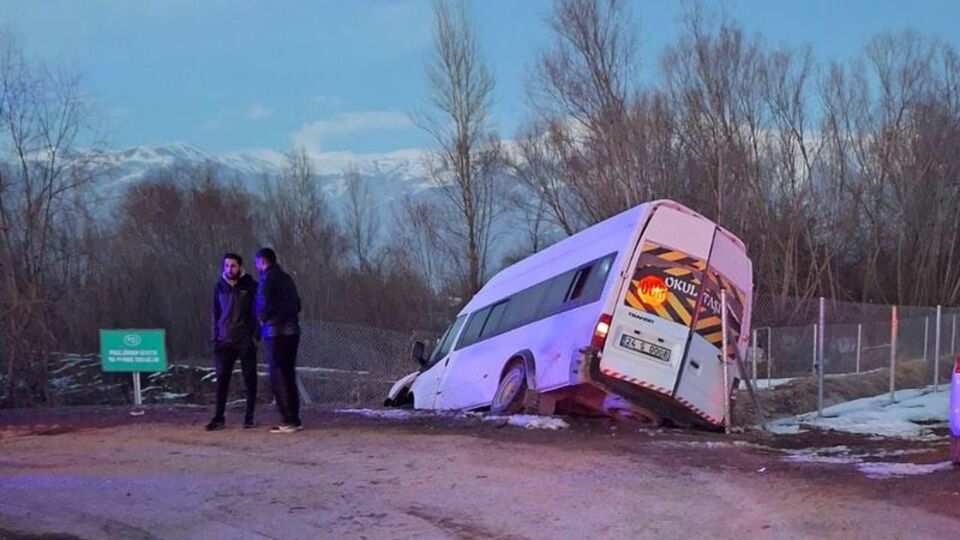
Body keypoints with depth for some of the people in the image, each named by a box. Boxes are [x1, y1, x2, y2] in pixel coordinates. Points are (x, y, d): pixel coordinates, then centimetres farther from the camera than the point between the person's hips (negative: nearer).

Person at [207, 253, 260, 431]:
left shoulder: (250, 286, -2)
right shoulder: (219, 287, 7)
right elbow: (215, 312, 13)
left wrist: (256, 334, -9)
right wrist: (215, 336, 5)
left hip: (246, 341, -2)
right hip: (224, 341, 3)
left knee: (249, 379, 2)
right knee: (222, 379, 0)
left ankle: (249, 417, 9)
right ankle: (219, 417, 4)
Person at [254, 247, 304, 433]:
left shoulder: (267, 279, -9)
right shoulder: (287, 278, 16)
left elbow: (263, 306, -17)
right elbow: (297, 304, 17)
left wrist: (262, 320, 2)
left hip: (275, 332, -8)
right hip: (292, 331, 8)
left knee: (278, 377, -4)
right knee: (289, 375, 13)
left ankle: (289, 421, -8)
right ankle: (294, 419, 13)